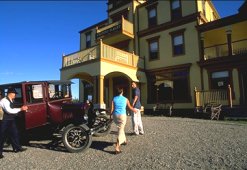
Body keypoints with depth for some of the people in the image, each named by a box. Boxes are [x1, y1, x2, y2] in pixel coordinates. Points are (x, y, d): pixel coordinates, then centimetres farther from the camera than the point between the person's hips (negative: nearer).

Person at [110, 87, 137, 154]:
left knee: (121, 128, 24)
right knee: (121, 130, -4)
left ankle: (124, 140, 42)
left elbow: (112, 109, -1)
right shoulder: (125, 99, 3)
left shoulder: (114, 99, 3)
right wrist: (134, 110, 36)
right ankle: (117, 147, -14)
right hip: (122, 116, -3)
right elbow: (130, 107, 18)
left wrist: (110, 116, 8)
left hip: (115, 115, 3)